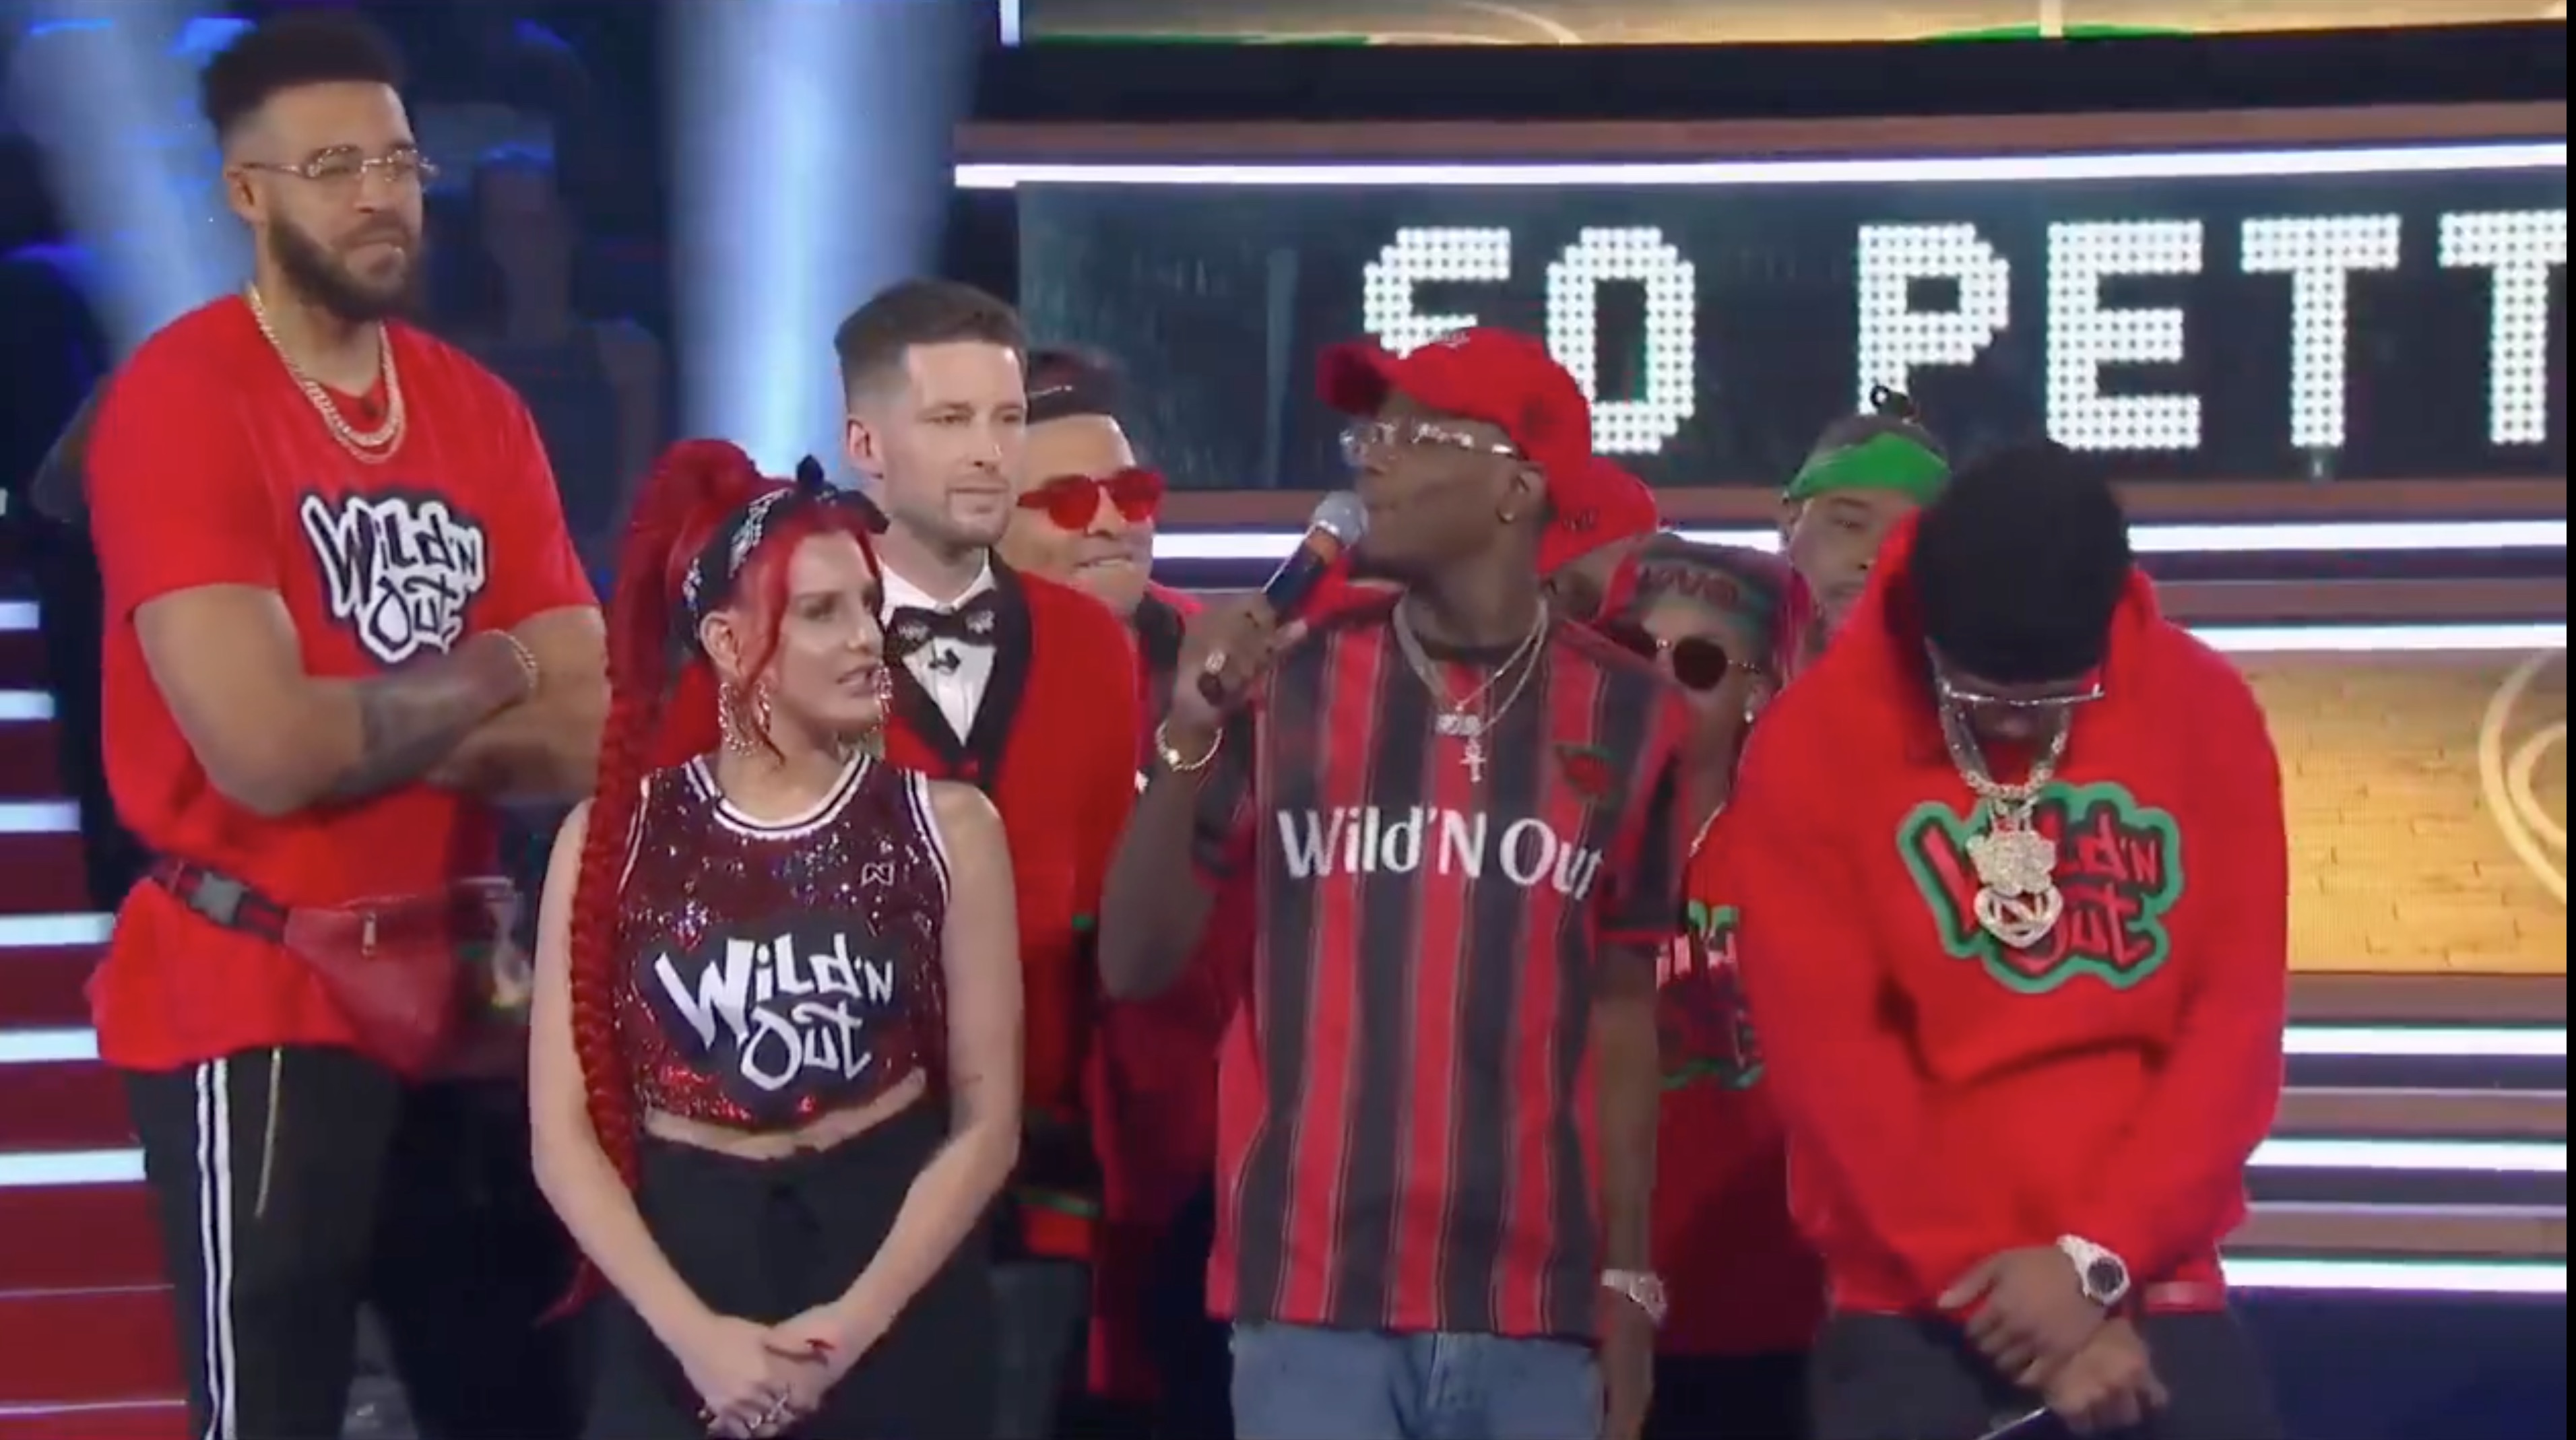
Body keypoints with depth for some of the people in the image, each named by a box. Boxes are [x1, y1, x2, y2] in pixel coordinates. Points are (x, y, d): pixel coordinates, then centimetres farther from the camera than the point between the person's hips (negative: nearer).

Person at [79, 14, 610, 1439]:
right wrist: (494, 674, -7)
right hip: (256, 997, -6)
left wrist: (363, 722, -15)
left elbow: (595, 739, 0)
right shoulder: (176, 399, -12)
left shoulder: (479, 410, 8)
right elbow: (267, 749, -22)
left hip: (453, 984, 7)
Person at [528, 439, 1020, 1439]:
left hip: (900, 1317, 0)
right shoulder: (612, 835, 1)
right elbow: (565, 1133, -1)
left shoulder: (946, 827, 1)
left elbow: (986, 1120, 1)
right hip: (678, 1279, 0)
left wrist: (853, 1322, -10)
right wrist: (693, 1331, -13)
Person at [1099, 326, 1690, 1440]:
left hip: (1537, 1311, 1)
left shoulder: (1625, 717, 4)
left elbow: (1620, 1016, 11)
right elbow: (1135, 965, 2)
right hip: (1314, 1303, -1)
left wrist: (1630, 1280, 9)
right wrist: (1189, 740, -12)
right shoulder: (1288, 684, 2)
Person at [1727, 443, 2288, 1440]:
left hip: (2154, 1292, 2)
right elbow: (1830, 1057, -8)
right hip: (1912, 1308, -2)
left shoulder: (2206, 714, 2)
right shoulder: (1812, 743, -5)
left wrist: (2102, 1260, -11)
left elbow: (2237, 1020, -1)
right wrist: (1993, 1284, -11)